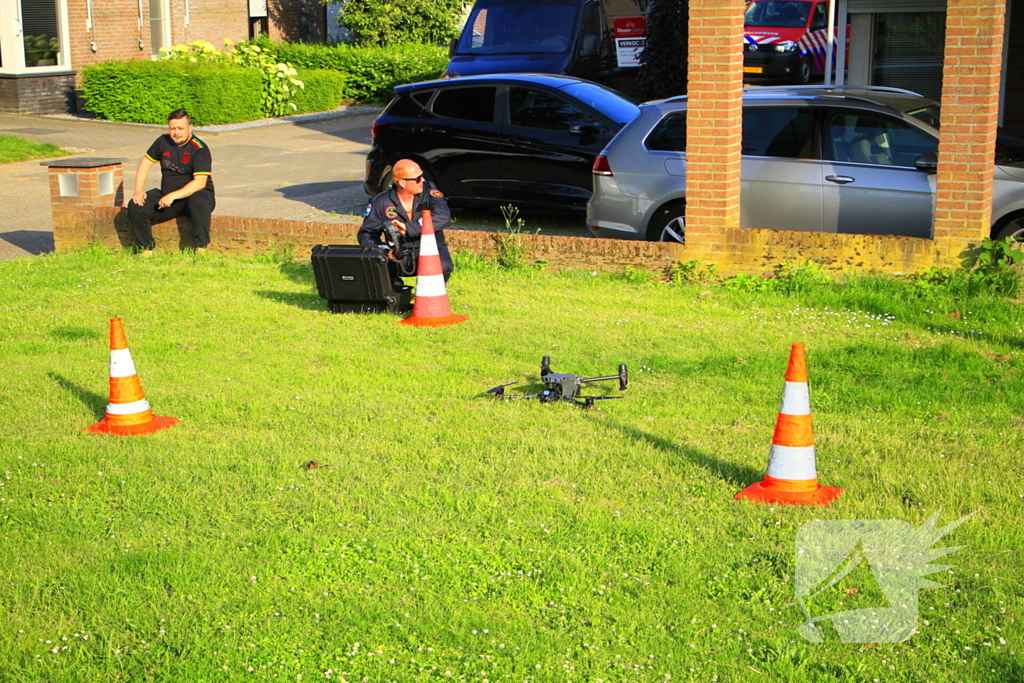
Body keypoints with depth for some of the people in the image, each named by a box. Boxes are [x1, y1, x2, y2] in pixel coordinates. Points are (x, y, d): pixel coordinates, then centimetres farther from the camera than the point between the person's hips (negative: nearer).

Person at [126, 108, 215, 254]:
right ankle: (146, 249, -5)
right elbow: (146, 162, 12)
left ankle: (201, 247, -32)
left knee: (199, 202, -41)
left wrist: (173, 196, -32)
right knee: (135, 206, -13)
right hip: (167, 196, 6)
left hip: (195, 194, -6)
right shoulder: (163, 142, 3)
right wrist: (138, 190, -1)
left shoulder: (199, 149, -15)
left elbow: (200, 182, -24)